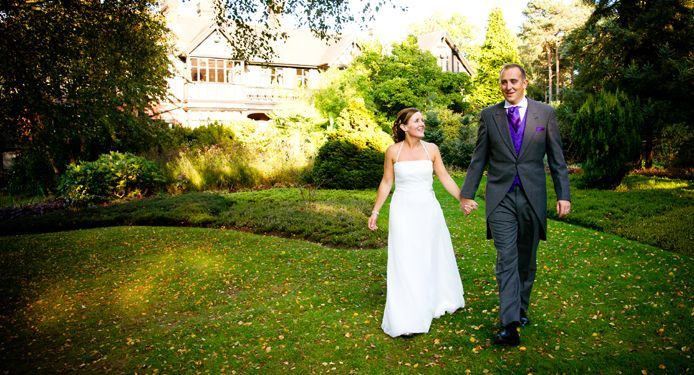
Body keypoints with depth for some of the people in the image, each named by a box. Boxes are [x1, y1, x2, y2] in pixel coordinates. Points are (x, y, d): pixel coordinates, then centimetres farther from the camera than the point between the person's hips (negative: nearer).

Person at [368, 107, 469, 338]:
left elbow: (445, 178, 4)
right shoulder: (393, 151, -4)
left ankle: (439, 300, 41)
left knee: (433, 258, 17)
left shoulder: (431, 149, 0)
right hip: (403, 211, -2)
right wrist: (375, 211, 2)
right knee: (405, 263, -2)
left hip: (428, 210, 3)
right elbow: (386, 183, 3)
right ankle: (407, 320, 6)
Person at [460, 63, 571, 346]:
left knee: (527, 259, 13)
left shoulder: (545, 113, 5)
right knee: (506, 259, -8)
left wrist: (563, 195, -1)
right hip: (501, 198, -1)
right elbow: (478, 159, 8)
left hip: (532, 196, 1)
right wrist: (467, 194, 5)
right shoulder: (489, 115, 5)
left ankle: (521, 309, 31)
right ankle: (510, 324, -10)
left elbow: (556, 159, 5)